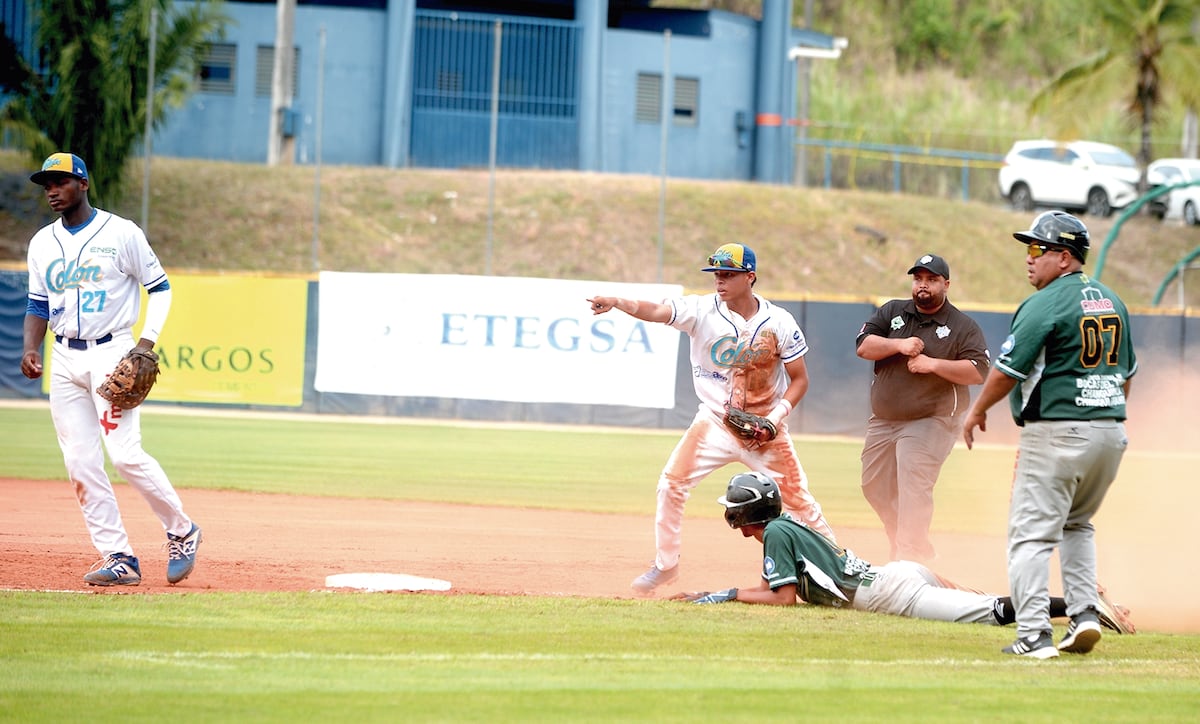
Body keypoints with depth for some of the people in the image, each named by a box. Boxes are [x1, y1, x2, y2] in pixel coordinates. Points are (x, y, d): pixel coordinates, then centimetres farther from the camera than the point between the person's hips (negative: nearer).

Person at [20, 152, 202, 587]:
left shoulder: (121, 233, -5)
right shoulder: (43, 243, 11)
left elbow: (159, 287, 0)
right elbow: (39, 304, 16)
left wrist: (147, 342, -12)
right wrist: (30, 349, -1)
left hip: (111, 354, -6)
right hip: (64, 362, 6)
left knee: (125, 454, -14)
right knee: (81, 465, -1)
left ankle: (181, 531, 5)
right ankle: (119, 559, 2)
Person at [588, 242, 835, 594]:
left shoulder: (779, 323, -10)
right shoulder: (702, 310, -11)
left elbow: (799, 379, -2)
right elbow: (655, 311, -28)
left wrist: (776, 416, -19)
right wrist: (616, 302, -48)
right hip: (714, 424, 1)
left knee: (799, 500, 1)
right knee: (671, 484, -11)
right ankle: (665, 564, 6)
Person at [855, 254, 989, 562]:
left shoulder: (964, 327, -4)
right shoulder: (892, 312, 8)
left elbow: (978, 372, -14)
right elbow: (863, 345, -3)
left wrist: (933, 364, -23)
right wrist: (899, 345, -18)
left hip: (930, 423, -6)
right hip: (883, 421, 6)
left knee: (913, 489, -18)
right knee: (875, 487, 12)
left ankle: (909, 559, -18)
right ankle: (922, 553, 26)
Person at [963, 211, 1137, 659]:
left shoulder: (1044, 305, -12)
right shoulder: (1112, 302, 13)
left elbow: (1008, 369, -11)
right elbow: (1127, 372, 19)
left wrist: (977, 411, 4)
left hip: (1056, 432, -8)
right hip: (1111, 430, 8)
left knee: (1031, 533, -4)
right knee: (1077, 525, 24)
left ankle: (1033, 635, -11)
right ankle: (1084, 613, 11)